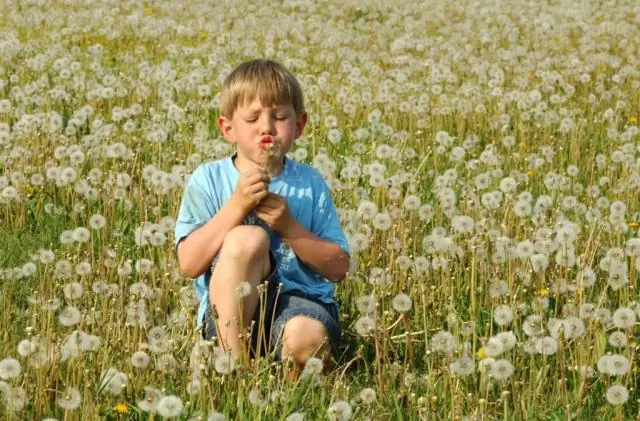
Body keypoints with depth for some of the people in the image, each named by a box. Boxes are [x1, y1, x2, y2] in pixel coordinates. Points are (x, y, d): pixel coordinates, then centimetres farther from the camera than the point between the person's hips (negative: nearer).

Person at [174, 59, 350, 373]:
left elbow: (338, 268, 5)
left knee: (307, 337, -37)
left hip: (302, 300, 1)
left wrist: (290, 227, -8)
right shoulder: (208, 179, 5)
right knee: (247, 237, -30)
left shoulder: (310, 184, 10)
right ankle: (234, 362, -24)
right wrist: (236, 206, -14)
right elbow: (189, 264, -7)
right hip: (232, 313, 0)